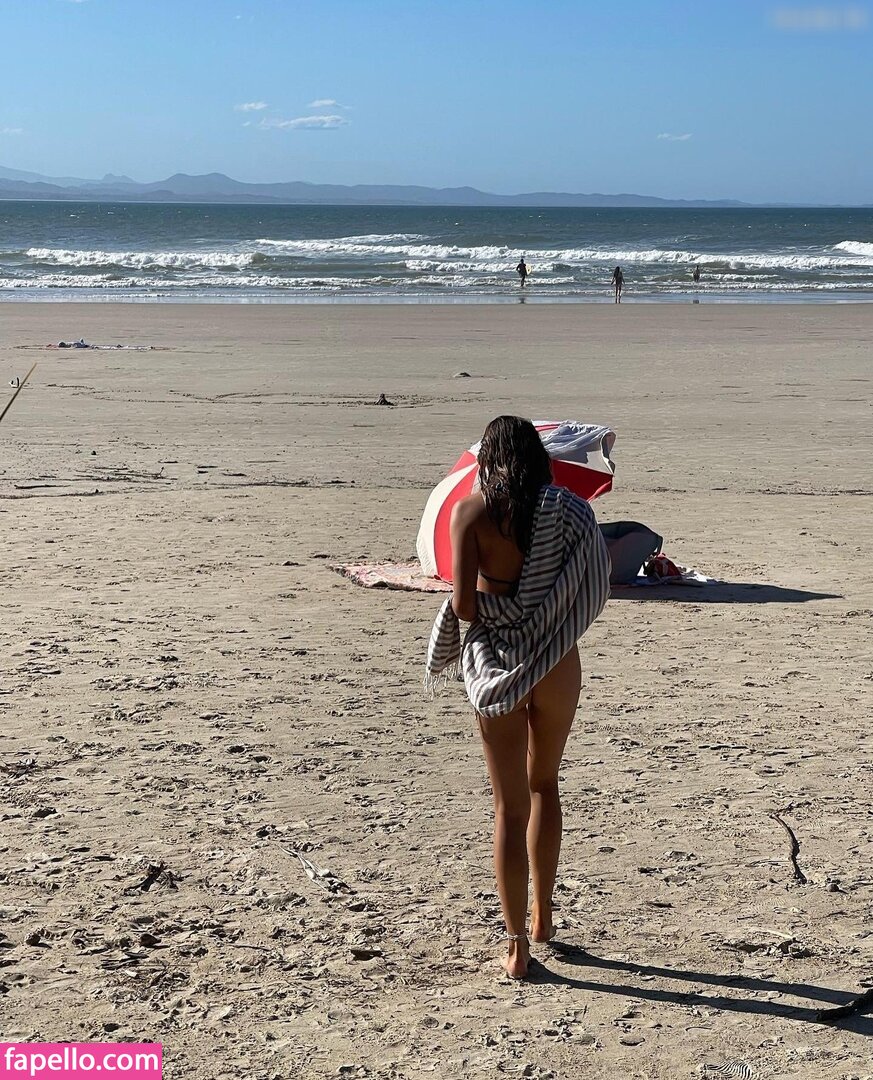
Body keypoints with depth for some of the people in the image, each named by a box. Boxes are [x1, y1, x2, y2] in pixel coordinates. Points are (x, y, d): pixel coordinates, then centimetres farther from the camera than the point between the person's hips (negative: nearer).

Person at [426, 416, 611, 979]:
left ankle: (517, 944, 9)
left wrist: (489, 610, 8)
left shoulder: (470, 511, -8)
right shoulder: (568, 509, -3)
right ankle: (543, 916, 33)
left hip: (495, 663, -2)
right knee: (544, 786, 24)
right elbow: (600, 589, -3)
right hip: (558, 663, 2)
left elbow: (463, 604, -14)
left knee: (510, 804, 7)